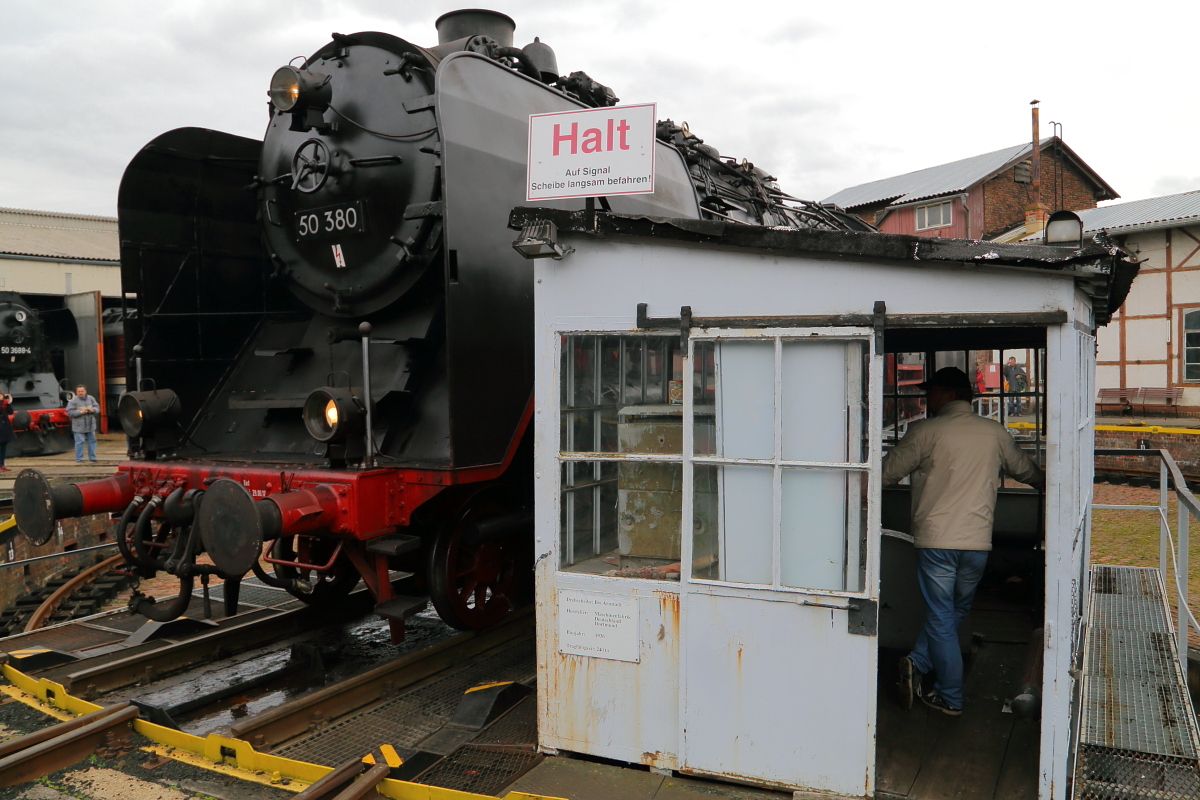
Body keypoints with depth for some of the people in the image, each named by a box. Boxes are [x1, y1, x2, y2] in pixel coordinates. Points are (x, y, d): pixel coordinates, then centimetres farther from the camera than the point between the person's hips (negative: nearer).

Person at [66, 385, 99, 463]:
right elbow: (69, 412, -11)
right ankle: (79, 459, 3)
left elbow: (97, 407, 10)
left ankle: (92, 458, 19)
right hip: (79, 426, -5)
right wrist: (80, 412, -22)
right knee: (79, 442, -5)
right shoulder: (73, 401, -7)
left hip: (91, 425, 5)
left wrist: (93, 410, -13)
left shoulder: (91, 398, 6)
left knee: (92, 441, 10)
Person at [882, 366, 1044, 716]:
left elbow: (888, 472, -2)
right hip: (978, 542, 4)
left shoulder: (925, 431, -7)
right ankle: (919, 662, 10)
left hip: (935, 539, -3)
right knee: (954, 613, 20)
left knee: (941, 619, 7)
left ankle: (950, 698, 11)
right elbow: (1023, 468, 23)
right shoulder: (995, 432, 6)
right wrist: (1045, 480, 45)